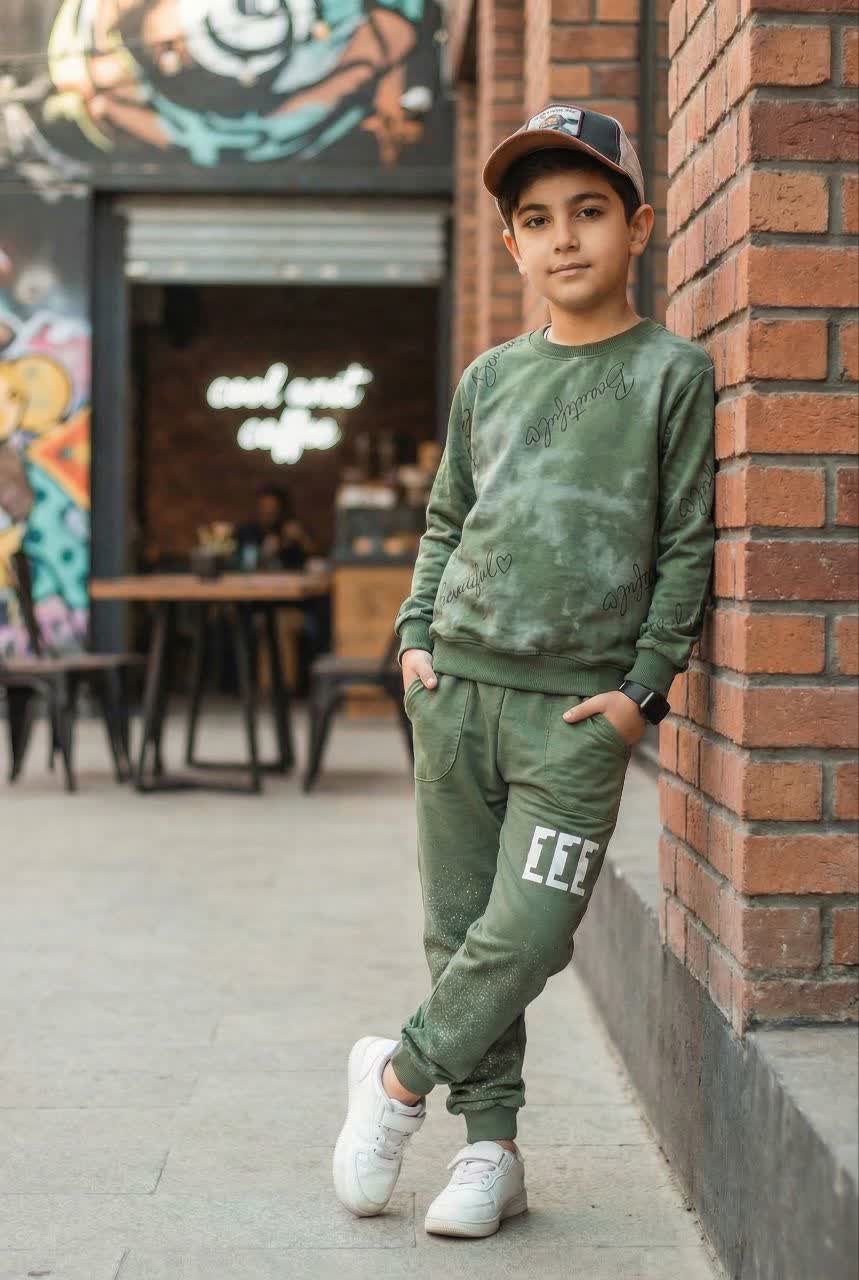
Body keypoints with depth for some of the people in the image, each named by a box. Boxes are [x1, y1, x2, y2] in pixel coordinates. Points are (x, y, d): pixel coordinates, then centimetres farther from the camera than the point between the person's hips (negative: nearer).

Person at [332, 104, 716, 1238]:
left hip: (578, 711, -4)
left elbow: (687, 545, -1)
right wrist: (417, 636, 9)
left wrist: (645, 685, -6)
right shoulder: (490, 378, 12)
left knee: (529, 933, -10)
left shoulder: (673, 373, 0)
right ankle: (490, 1148, 17)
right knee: (461, 928, 5)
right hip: (456, 688, 4)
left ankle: (399, 1075, 13)